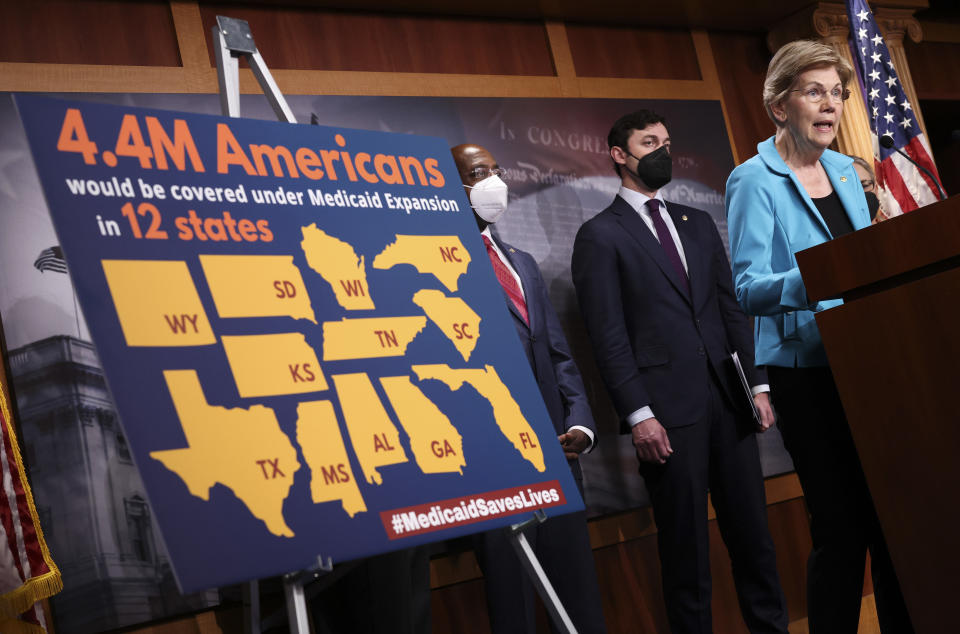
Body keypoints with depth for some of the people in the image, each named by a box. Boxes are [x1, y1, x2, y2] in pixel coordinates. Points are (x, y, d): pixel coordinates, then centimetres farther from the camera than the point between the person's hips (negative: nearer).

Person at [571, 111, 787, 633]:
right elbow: (608, 335, -6)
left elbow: (732, 309, 18)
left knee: (752, 531, 8)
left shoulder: (699, 224, 19)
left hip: (727, 399, 5)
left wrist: (757, 384, 9)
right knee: (685, 545, 1)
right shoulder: (600, 235, 1)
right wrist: (638, 414, -13)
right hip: (668, 409, -5)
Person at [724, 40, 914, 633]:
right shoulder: (755, 180, -6)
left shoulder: (845, 170, 14)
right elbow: (748, 287, -14)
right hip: (807, 369, -6)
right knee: (842, 526, -4)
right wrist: (812, 281, -31)